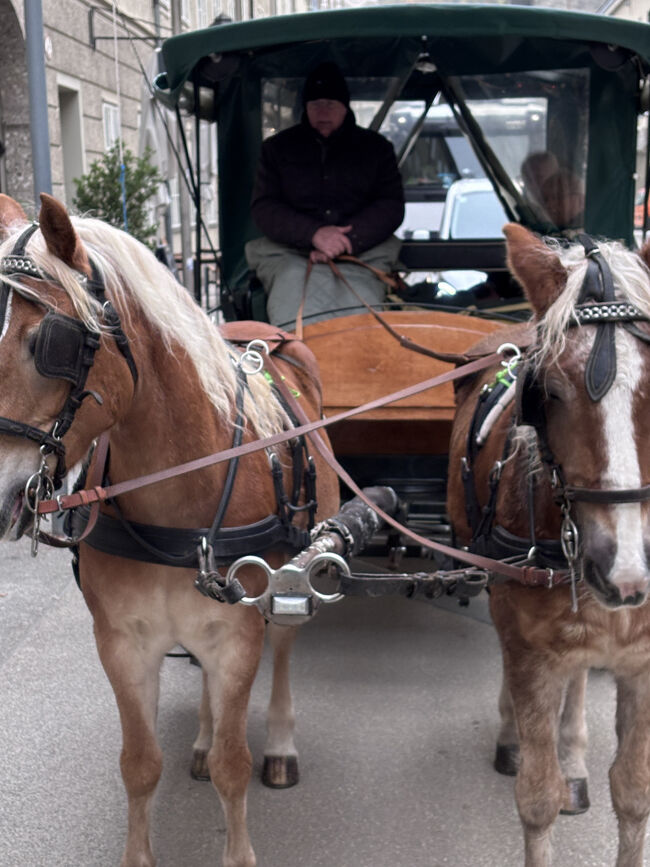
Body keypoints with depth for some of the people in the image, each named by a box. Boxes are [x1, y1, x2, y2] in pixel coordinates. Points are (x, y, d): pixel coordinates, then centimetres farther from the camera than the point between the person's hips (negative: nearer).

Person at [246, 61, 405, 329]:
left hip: (362, 254, 0)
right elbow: (263, 208, 9)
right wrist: (314, 233, -10)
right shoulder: (277, 148, 19)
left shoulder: (375, 147, 20)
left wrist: (347, 241, -9)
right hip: (288, 254, 0)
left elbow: (391, 206, 10)